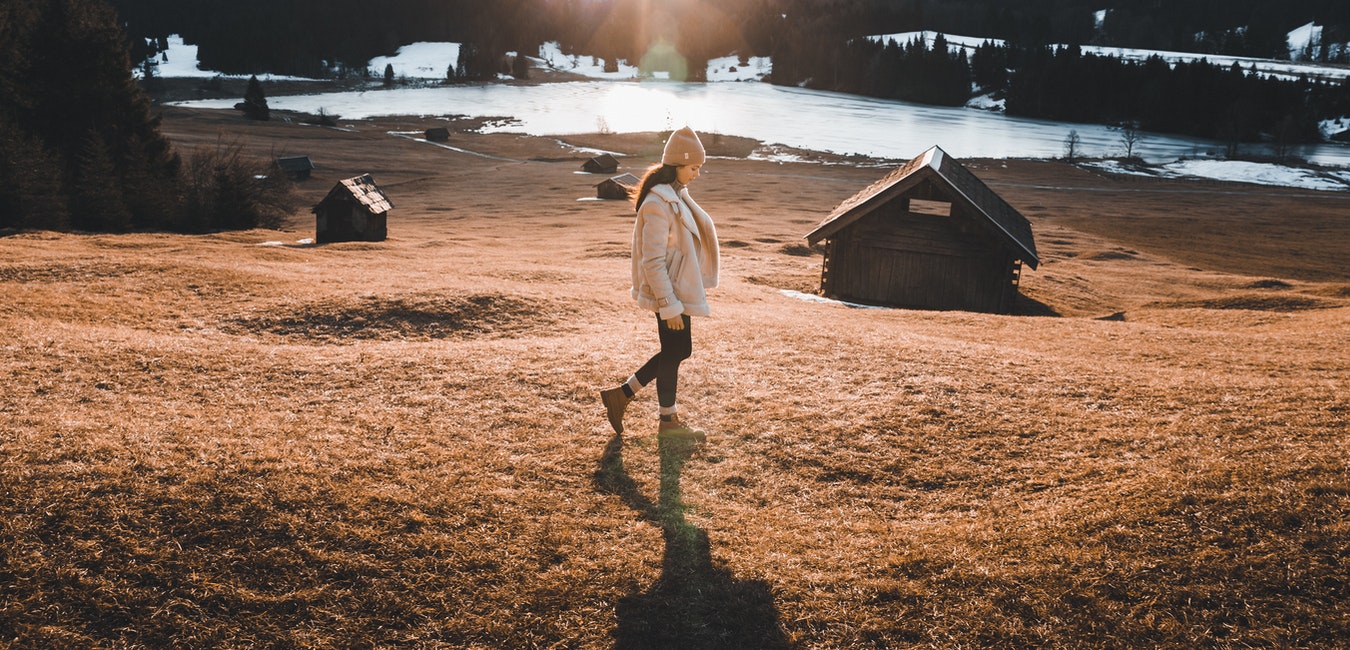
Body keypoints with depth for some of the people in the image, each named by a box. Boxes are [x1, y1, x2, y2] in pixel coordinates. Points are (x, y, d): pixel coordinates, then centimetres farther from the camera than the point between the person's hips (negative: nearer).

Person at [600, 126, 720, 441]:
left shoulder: (676, 194, 9)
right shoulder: (658, 203, -22)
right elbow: (652, 261, -23)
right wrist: (669, 305, -22)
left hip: (680, 288, 10)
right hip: (670, 293, -10)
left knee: (679, 350, 16)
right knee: (674, 352, 5)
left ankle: (622, 394, 25)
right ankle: (668, 420, 23)